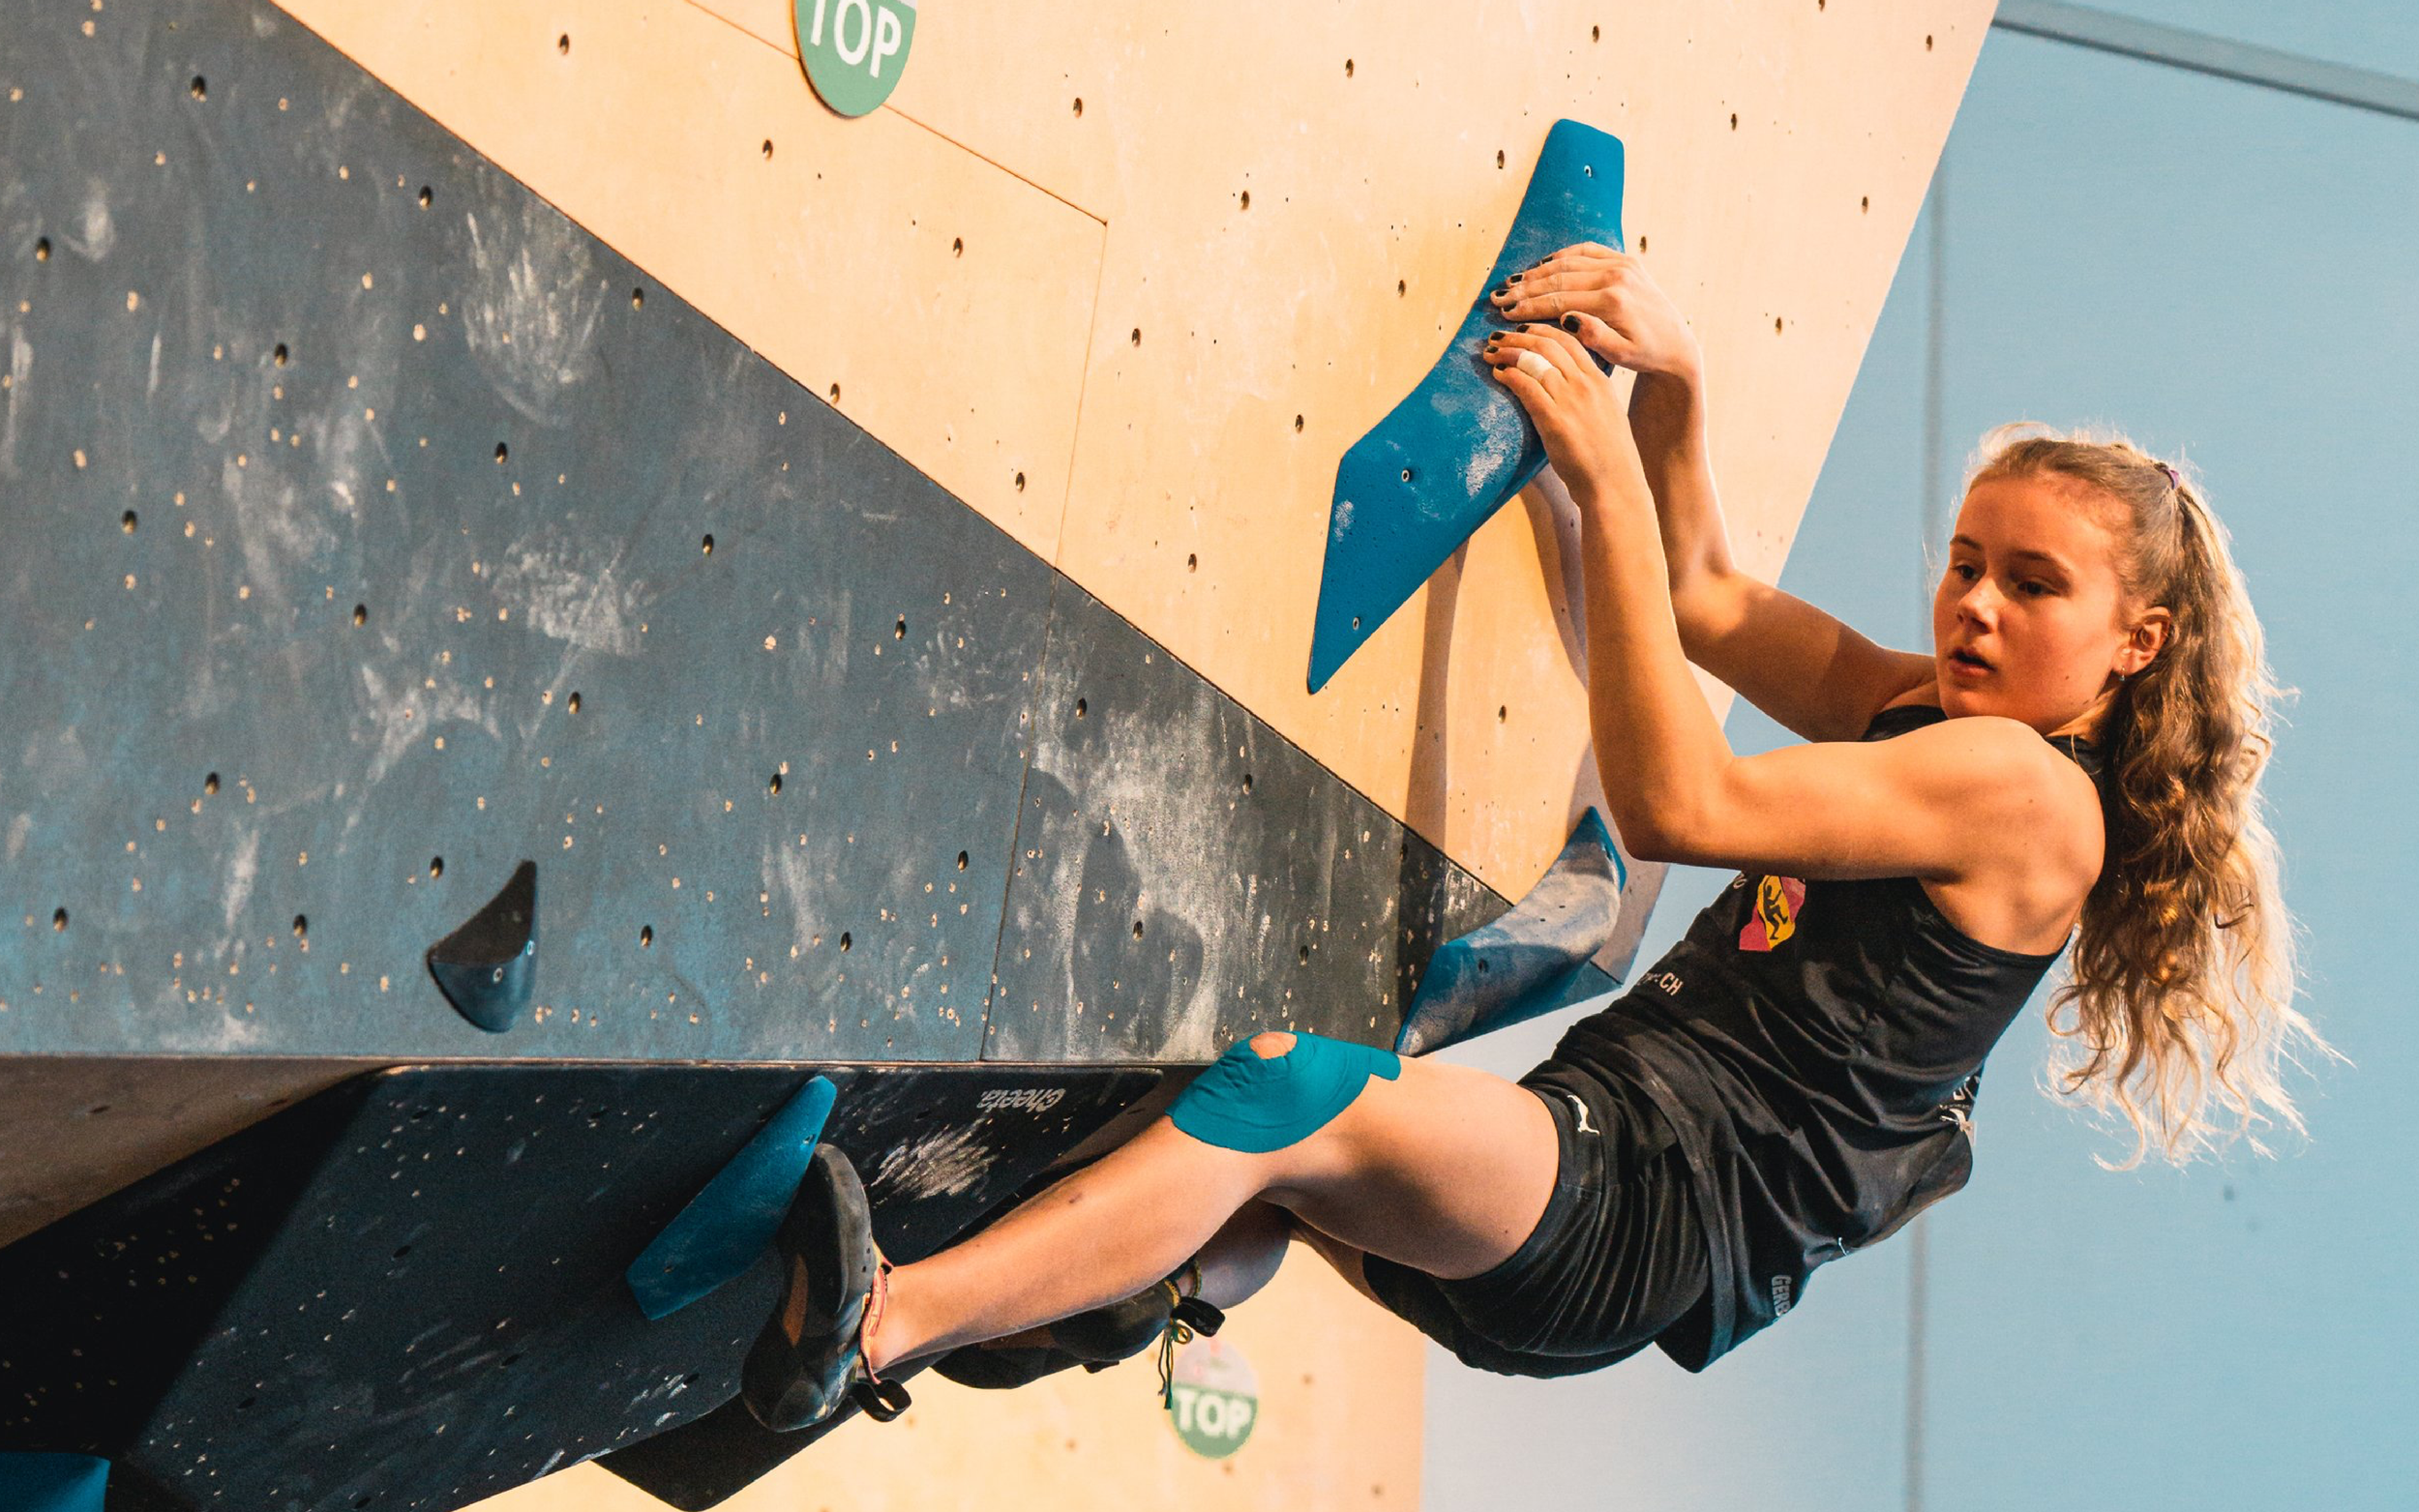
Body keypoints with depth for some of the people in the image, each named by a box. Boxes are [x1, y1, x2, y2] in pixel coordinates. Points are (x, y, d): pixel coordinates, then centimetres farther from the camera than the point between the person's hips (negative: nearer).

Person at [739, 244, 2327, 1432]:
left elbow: (1682, 803, -18)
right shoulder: (1927, 714, 17)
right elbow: (1709, 598, 27)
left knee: (1295, 1089, -30)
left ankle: (875, 1330, -35)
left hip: (1657, 1215, -10)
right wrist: (1672, 381, 10)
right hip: (1595, 1164, 10)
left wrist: (1610, 474, -15)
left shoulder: (2030, 788, -10)